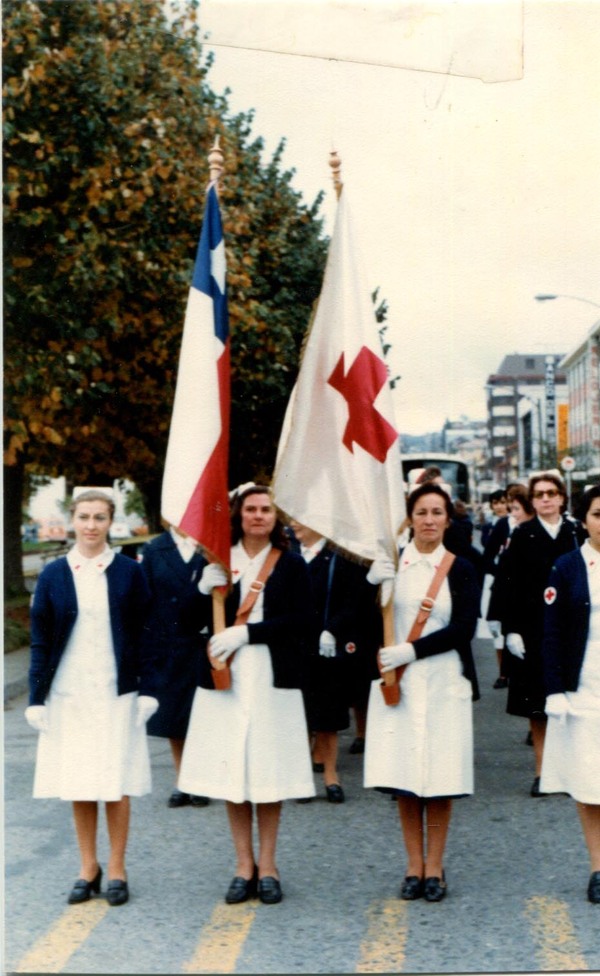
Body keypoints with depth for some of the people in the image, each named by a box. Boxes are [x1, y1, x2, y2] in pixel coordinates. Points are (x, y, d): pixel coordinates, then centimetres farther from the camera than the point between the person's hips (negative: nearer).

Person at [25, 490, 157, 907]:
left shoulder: (129, 572, 1)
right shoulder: (54, 574, 4)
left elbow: (144, 634, 3)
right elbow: (40, 640, 5)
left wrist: (147, 690, -3)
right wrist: (36, 698, 1)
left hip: (116, 693, -1)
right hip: (68, 694, 1)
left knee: (117, 786, 2)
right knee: (78, 786, 7)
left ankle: (117, 871, 14)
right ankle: (89, 869, 20)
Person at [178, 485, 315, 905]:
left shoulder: (291, 564, 3)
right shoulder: (217, 561, 8)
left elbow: (302, 621, -6)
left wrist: (247, 632, -13)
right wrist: (205, 590, -14)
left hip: (273, 679, -1)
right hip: (225, 678, 2)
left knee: (269, 773, 2)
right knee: (231, 772, 3)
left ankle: (268, 866, 15)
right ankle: (245, 865, 15)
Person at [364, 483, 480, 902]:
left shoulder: (461, 570, 3)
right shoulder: (388, 563, 5)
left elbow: (463, 629, -6)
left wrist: (412, 650, -15)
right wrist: (372, 583, -17)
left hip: (444, 682, -1)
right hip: (396, 682, 1)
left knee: (440, 776, 1)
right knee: (404, 776, 3)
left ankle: (435, 867, 13)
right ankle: (415, 865, 15)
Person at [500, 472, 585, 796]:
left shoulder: (577, 534, 4)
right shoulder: (522, 536, 2)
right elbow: (509, 585, -2)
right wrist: (511, 630, -8)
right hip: (533, 631, -1)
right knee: (537, 705, 3)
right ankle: (542, 772, 12)